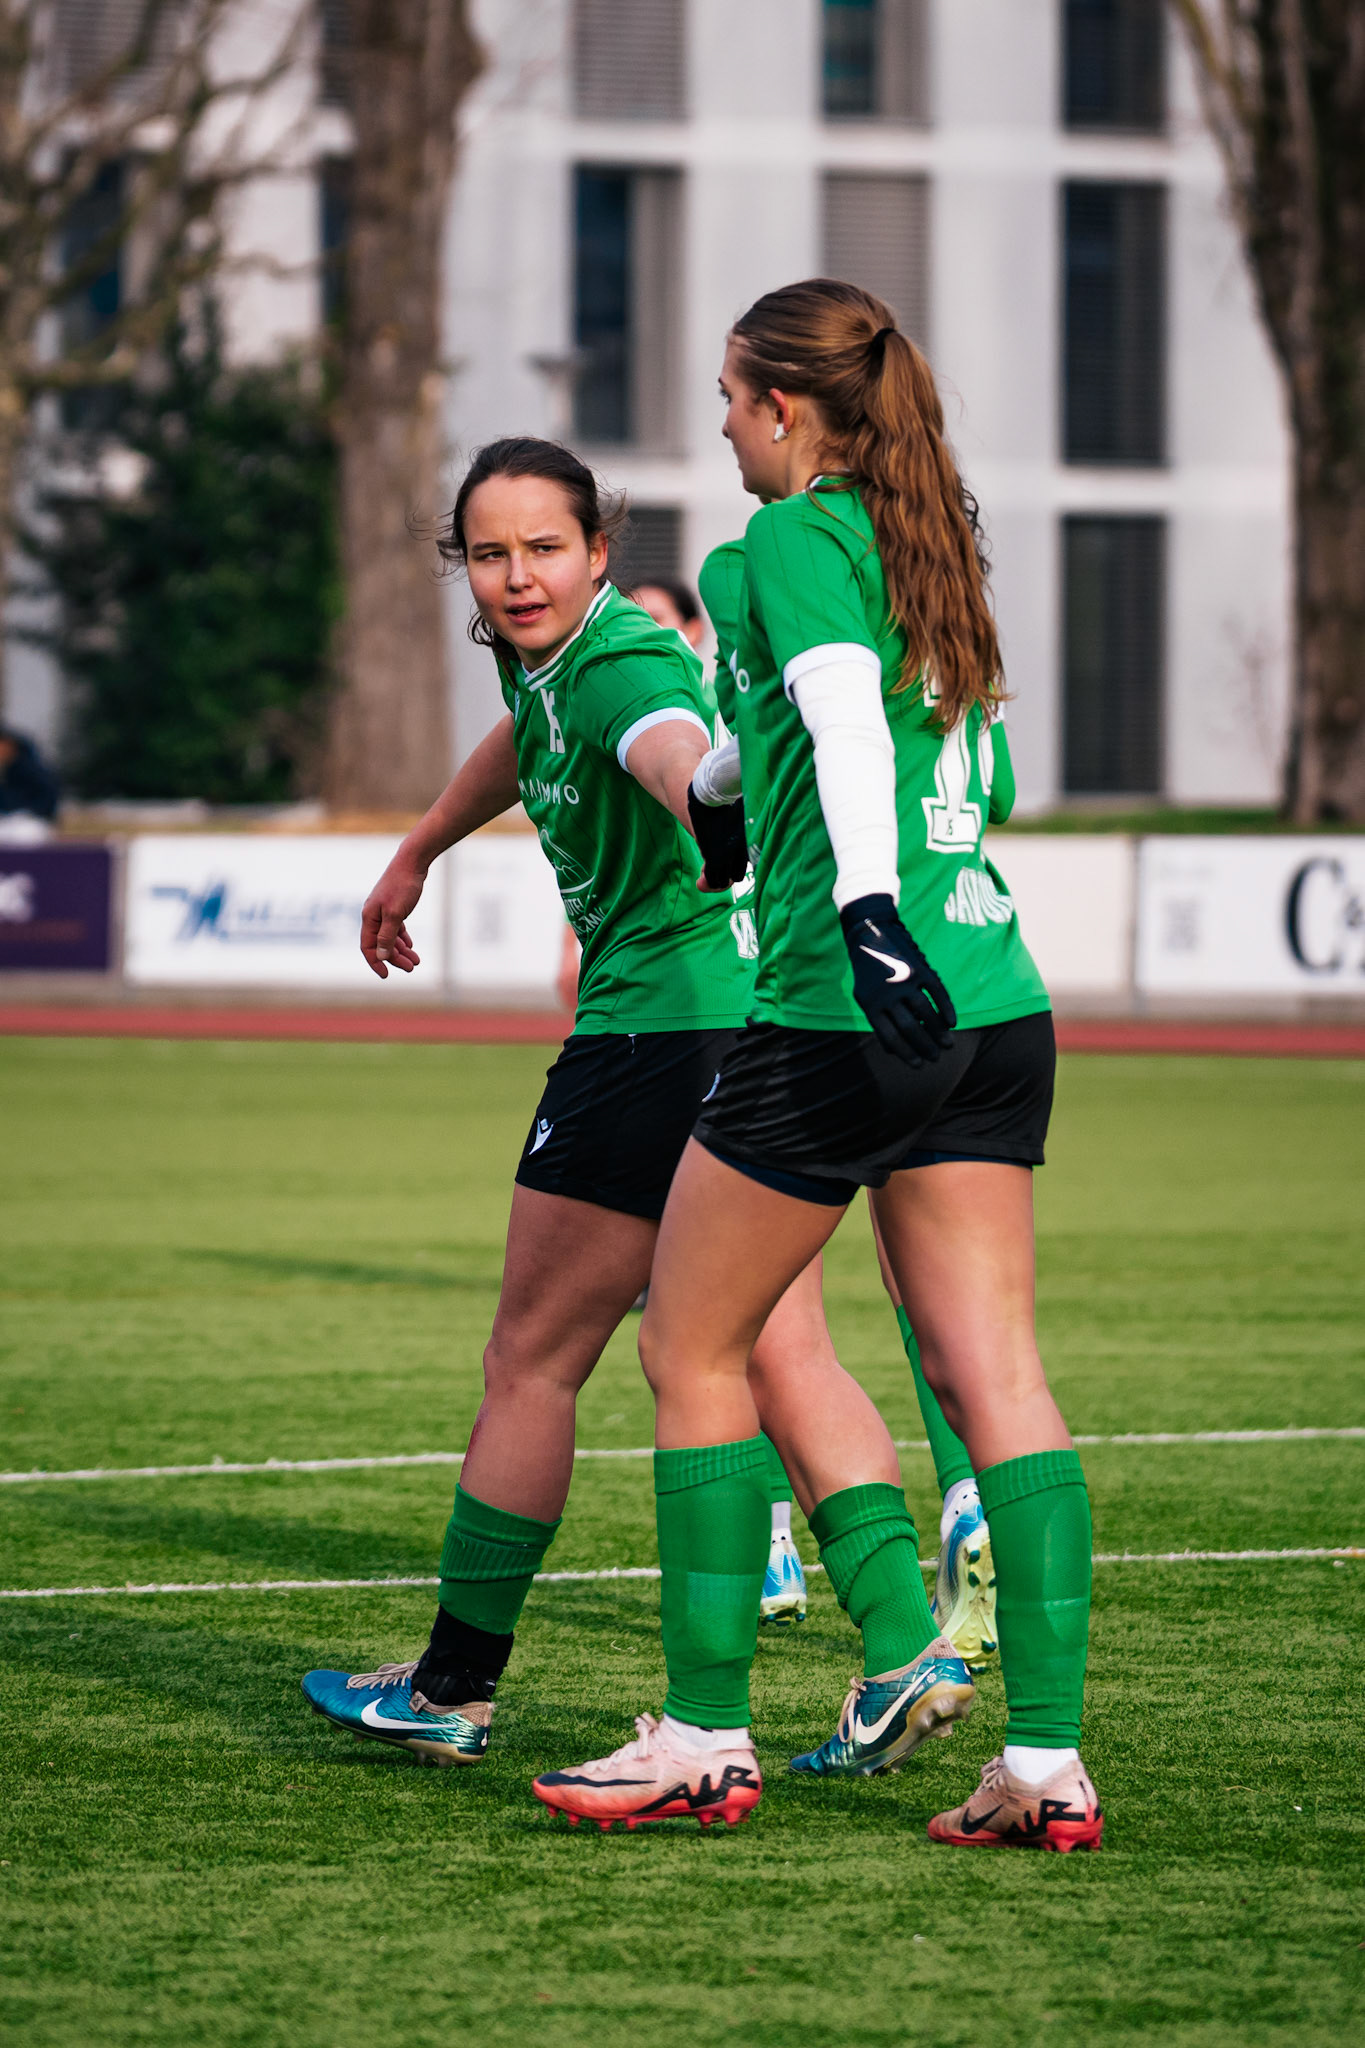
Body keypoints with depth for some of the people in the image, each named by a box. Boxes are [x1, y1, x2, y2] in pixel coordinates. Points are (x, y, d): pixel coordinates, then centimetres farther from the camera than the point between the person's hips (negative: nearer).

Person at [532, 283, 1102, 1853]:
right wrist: (694, 773, 52)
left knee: (690, 1349, 7)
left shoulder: (797, 536, -5)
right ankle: (1048, 1762, -3)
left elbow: (845, 718, -24)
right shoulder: (925, 545, 19)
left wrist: (865, 907, -38)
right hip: (994, 1004, 8)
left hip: (843, 1009, -7)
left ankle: (706, 1736, 9)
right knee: (990, 1373, 3)